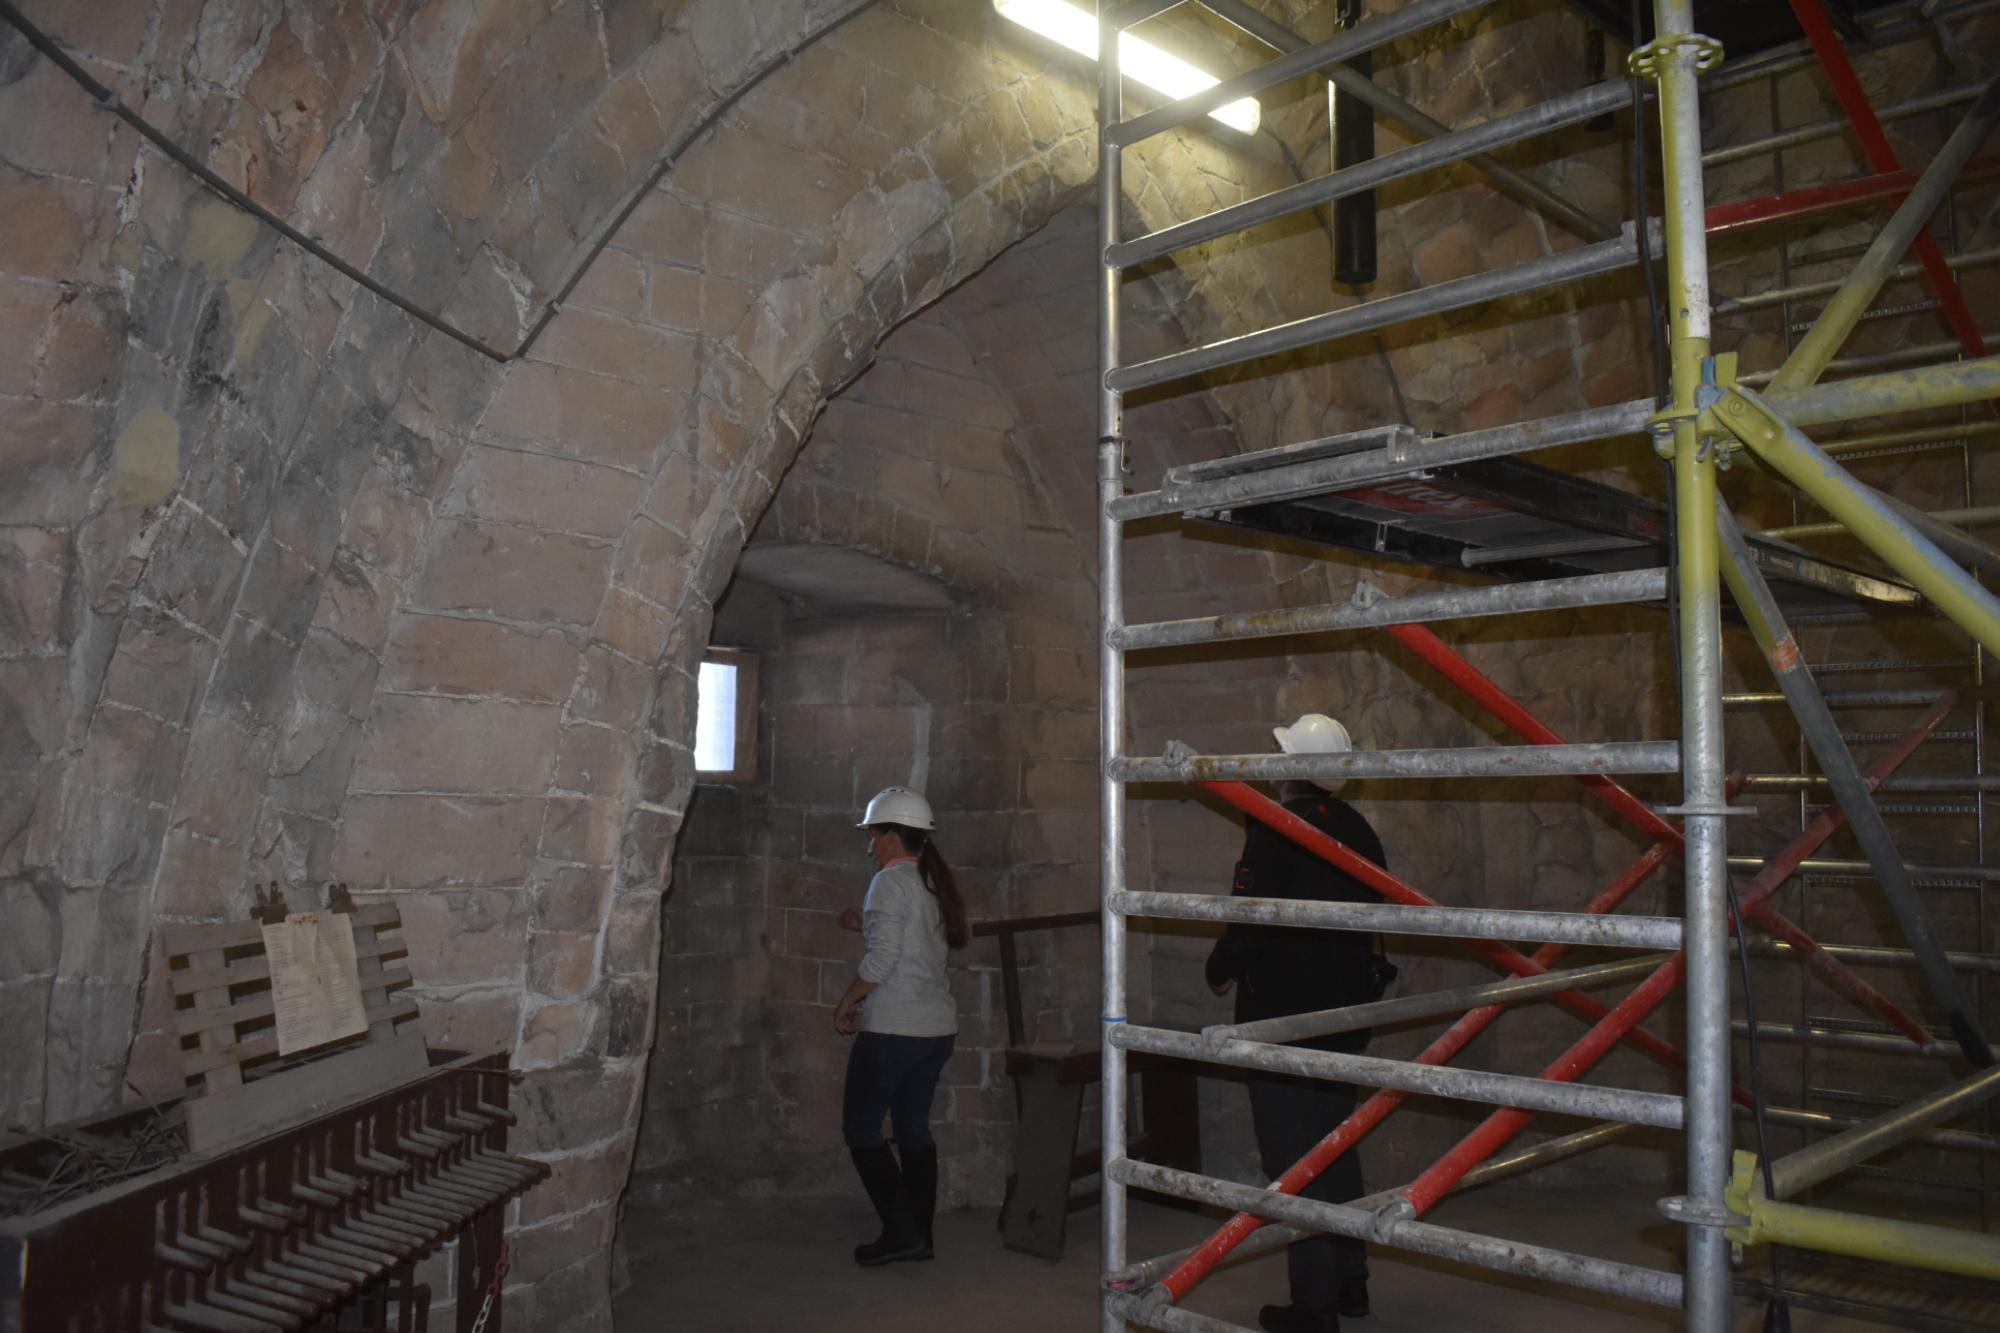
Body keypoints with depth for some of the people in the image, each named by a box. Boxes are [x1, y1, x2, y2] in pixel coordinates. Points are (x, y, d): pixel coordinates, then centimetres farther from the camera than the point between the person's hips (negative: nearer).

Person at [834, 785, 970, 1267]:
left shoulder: (891, 882, -13)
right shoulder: (935, 881, 12)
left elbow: (882, 958, -19)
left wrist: (846, 1003, -6)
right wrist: (867, 923, 27)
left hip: (894, 1027, -8)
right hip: (938, 1024, 8)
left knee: (860, 1128, 3)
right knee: (914, 1127, 14)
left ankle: (900, 1232, 0)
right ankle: (919, 1236, 18)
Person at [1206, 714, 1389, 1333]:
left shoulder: (1276, 828, -18)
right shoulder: (1358, 830, 5)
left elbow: (1249, 921, -20)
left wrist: (1220, 972, -1)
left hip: (1282, 1015, -8)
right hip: (1344, 1010, 8)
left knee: (1293, 1157, 1)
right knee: (1336, 1146, 20)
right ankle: (1349, 1282, 31)